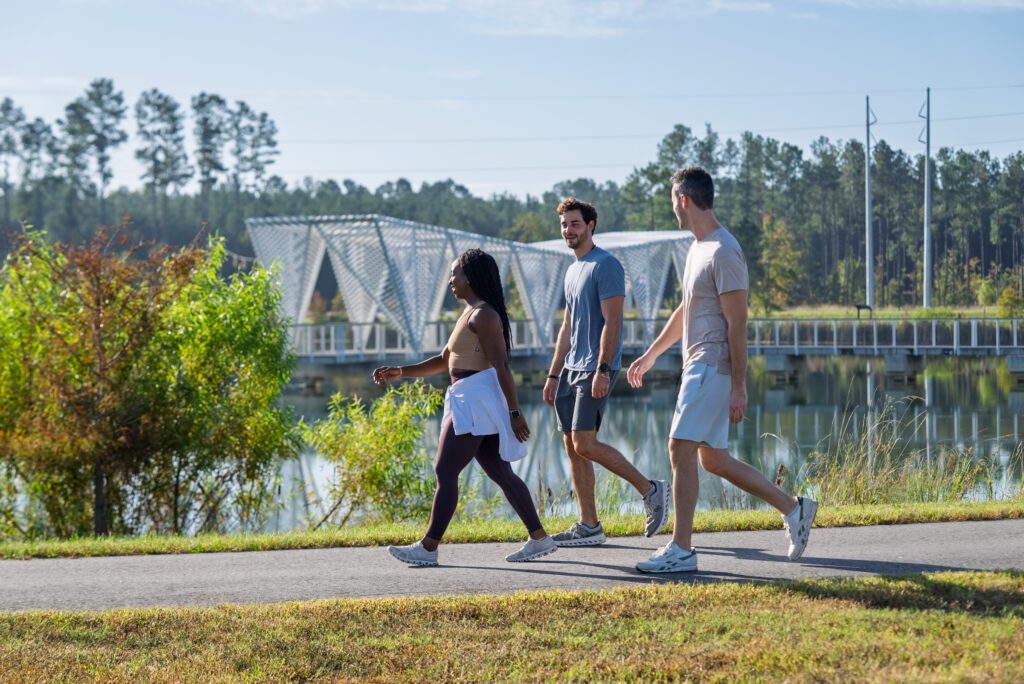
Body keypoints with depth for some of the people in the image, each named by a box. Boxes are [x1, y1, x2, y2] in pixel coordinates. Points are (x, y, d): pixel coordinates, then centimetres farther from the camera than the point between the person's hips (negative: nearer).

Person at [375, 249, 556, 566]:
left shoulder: (483, 315, -12)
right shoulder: (470, 314, 19)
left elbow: (502, 365, -17)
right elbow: (443, 361, 24)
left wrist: (514, 412, -20)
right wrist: (400, 372, 16)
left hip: (476, 401, -10)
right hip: (468, 402, 10)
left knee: (446, 471, -8)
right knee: (500, 473, 10)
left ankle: (428, 548, -6)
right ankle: (539, 538, 12)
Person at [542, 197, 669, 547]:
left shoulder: (606, 266, -9)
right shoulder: (572, 270, 19)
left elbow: (611, 323, -16)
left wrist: (602, 370, -22)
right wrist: (553, 375, 19)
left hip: (595, 370, -9)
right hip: (571, 369, 9)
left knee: (584, 444, -16)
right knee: (572, 446, 5)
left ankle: (650, 489, -4)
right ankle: (588, 526, 9)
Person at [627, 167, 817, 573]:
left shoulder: (723, 252, -16)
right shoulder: (697, 248, 15)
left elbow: (737, 323, -18)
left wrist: (738, 387, -20)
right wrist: (651, 355, 32)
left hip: (713, 369, -10)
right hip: (698, 367, 10)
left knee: (681, 451, -10)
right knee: (713, 459, 12)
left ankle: (681, 550, -4)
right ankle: (793, 509, 21)